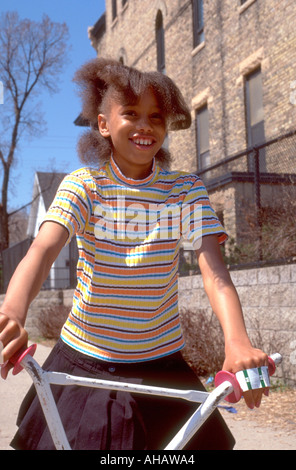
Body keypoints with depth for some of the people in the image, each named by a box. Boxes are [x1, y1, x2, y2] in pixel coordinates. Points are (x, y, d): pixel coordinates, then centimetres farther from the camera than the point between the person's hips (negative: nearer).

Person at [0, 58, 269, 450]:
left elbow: (214, 270, -17)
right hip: (82, 363, 0)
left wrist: (238, 342, -35)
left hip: (161, 365, 1)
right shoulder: (82, 185, -8)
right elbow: (43, 249, -25)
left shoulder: (186, 190, -5)